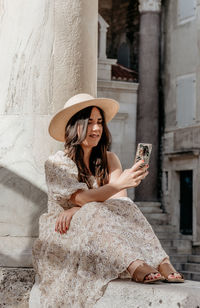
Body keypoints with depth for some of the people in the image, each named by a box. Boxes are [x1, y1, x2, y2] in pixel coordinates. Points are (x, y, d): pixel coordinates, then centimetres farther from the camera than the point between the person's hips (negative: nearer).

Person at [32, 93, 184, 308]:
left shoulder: (109, 159, 9)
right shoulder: (56, 163, -5)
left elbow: (119, 200, -8)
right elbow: (82, 197, -22)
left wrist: (75, 210, -21)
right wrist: (119, 184, -38)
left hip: (102, 231, 3)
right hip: (64, 237, -3)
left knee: (123, 208, -26)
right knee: (97, 213, -33)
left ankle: (162, 264, -45)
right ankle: (136, 268, -55)